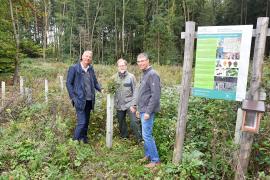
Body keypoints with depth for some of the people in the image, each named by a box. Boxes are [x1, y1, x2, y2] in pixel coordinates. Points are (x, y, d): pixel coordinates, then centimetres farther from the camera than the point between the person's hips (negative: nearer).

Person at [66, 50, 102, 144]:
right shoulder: (74, 68, -5)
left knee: (86, 121, 13)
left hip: (89, 100, 5)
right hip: (80, 100, -5)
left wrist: (101, 89, -5)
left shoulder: (91, 69, 9)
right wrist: (73, 98, -11)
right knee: (82, 122, -5)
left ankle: (83, 138, 30)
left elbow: (95, 82, 14)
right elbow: (69, 83, -4)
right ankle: (75, 140, 15)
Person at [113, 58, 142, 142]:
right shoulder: (115, 77, 3)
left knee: (134, 122, -7)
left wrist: (133, 103, -9)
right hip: (119, 105, 3)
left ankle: (140, 139, 7)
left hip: (129, 104, -3)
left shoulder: (131, 76, -3)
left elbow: (135, 90, -3)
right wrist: (114, 103, 1)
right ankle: (124, 137, 34)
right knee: (121, 122, 15)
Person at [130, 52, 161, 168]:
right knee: (146, 134, 16)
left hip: (148, 111, -9)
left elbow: (155, 95, -22)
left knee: (147, 135, -4)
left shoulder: (152, 74, -16)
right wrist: (135, 105, 19)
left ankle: (155, 160, 9)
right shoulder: (144, 74, 13)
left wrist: (148, 111, -22)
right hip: (142, 110, 9)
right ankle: (148, 155, 30)